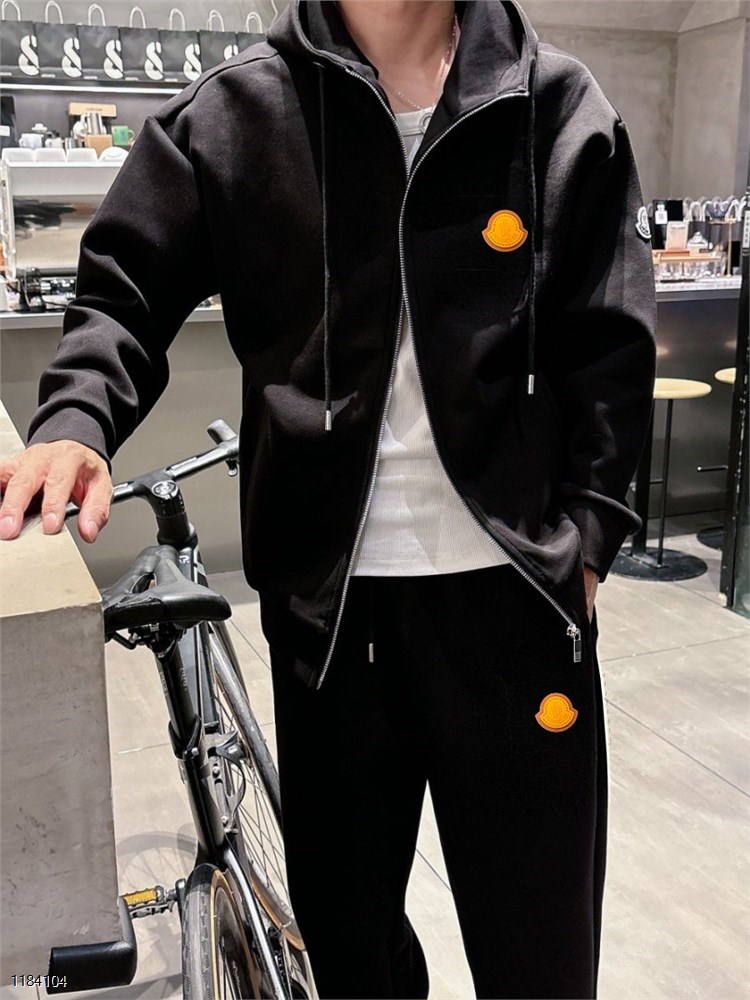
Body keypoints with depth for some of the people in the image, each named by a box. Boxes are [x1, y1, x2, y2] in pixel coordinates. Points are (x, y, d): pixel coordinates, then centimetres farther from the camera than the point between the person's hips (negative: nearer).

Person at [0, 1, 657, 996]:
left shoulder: (561, 109, 4)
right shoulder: (230, 114, 3)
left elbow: (608, 348, 5)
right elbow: (124, 289, 5)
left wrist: (585, 538, -2)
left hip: (514, 585, 0)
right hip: (326, 590, 1)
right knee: (343, 919, 17)